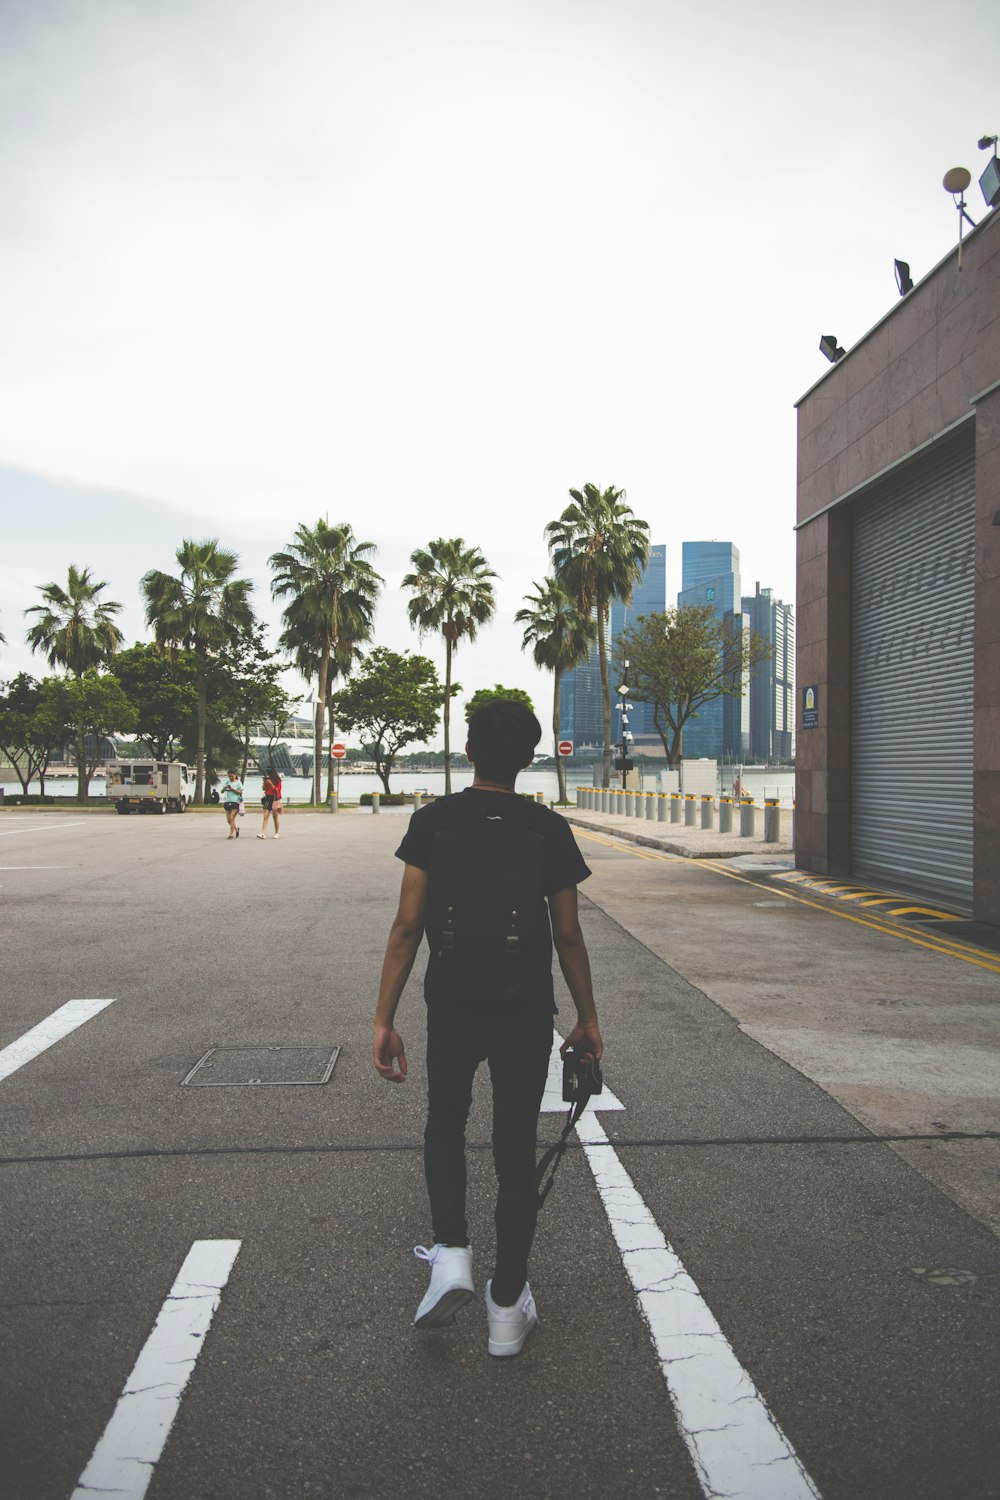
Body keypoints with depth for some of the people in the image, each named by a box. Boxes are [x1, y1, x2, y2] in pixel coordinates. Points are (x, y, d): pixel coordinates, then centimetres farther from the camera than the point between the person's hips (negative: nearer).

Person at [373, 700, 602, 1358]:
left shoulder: (433, 821, -7)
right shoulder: (550, 829, -5)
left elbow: (407, 926, -10)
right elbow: (568, 937, -2)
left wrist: (385, 1020, -4)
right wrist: (587, 1018, 10)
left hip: (452, 1007, 0)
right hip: (526, 1013, 0)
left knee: (446, 1124, 25)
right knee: (516, 1149, 13)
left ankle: (452, 1252, 8)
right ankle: (508, 1307, 22)